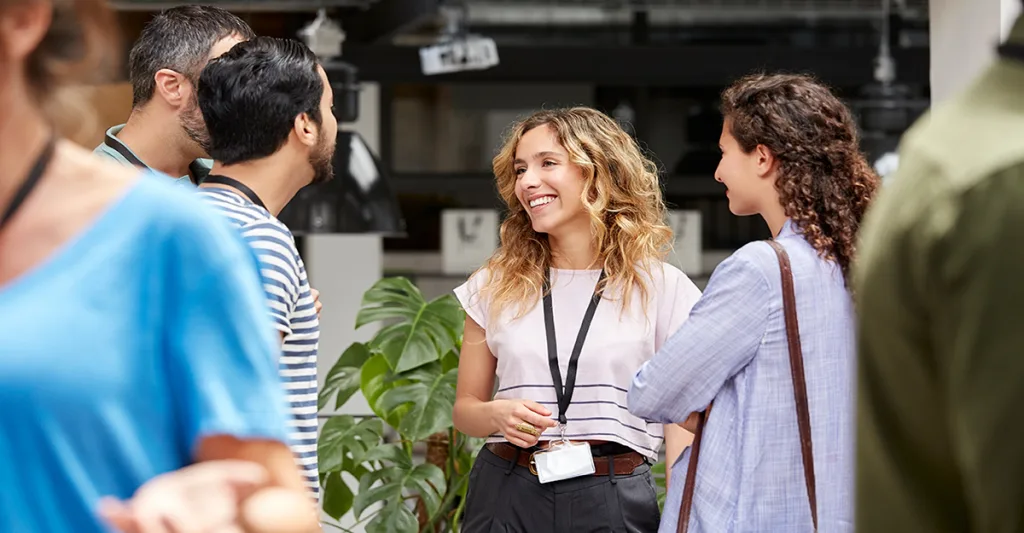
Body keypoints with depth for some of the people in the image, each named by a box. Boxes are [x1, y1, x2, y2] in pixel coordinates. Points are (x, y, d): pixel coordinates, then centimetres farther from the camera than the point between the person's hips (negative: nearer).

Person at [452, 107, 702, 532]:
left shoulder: (661, 288, 0)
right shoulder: (495, 285, 7)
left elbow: (681, 424, 1)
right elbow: (465, 408, 12)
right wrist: (498, 414, -10)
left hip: (614, 499, -2)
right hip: (507, 497, 2)